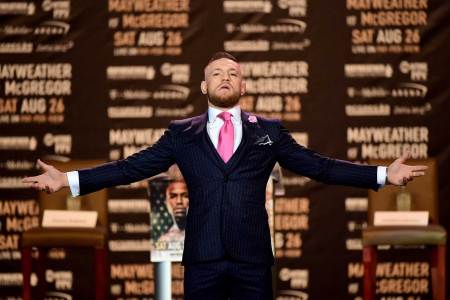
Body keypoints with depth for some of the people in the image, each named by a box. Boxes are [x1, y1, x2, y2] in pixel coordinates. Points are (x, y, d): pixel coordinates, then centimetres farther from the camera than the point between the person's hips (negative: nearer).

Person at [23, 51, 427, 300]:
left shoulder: (269, 131, 9)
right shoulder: (181, 134, 9)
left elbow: (317, 166, 5)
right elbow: (133, 167, 5)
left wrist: (383, 174, -3)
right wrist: (68, 180, -4)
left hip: (252, 257, 0)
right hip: (202, 257, 0)